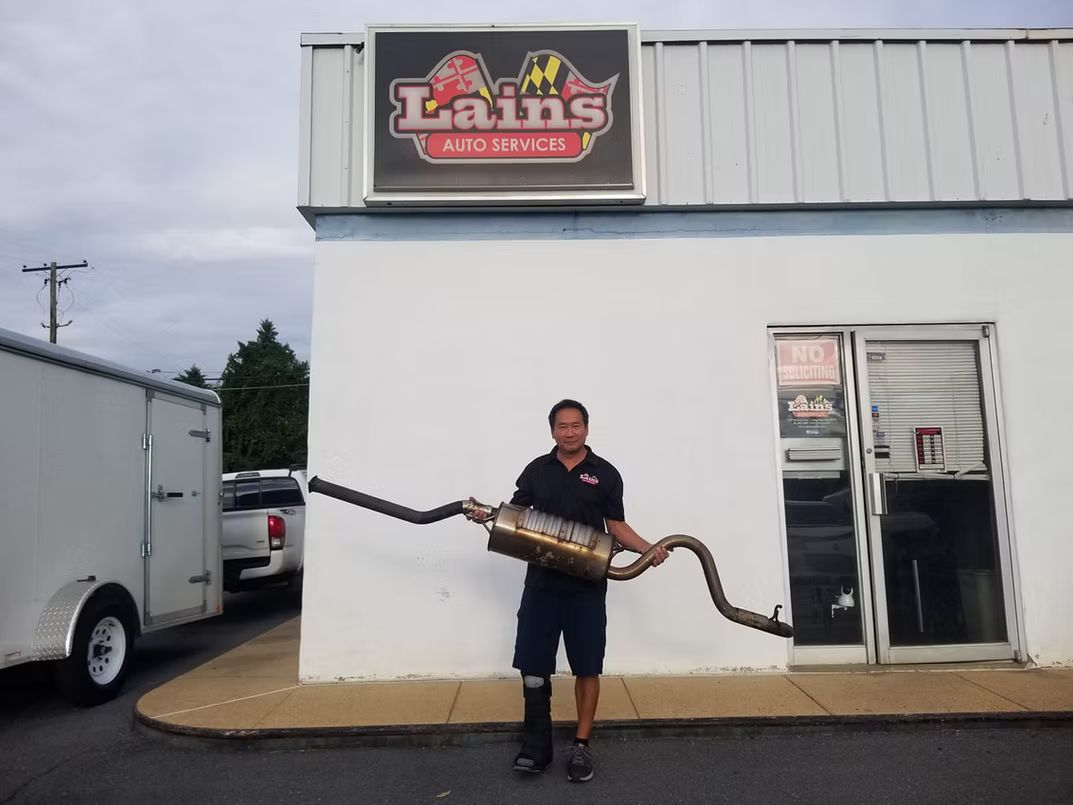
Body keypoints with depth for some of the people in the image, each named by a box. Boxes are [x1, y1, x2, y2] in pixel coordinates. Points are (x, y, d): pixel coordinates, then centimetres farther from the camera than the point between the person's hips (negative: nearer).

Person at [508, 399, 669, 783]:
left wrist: (648, 548, -12)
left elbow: (616, 526, 4)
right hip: (542, 583, 2)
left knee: (587, 667, 6)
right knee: (532, 666, 5)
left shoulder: (605, 474, 3)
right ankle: (537, 744, 20)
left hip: (587, 586, -1)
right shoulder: (536, 470, 7)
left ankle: (581, 745, 19)